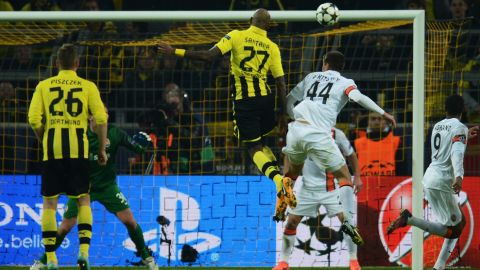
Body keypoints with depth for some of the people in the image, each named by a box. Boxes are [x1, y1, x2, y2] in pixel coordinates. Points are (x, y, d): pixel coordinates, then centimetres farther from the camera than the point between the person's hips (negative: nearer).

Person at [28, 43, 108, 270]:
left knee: (49, 202, 7)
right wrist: (102, 149, 7)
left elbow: (34, 119, -2)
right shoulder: (88, 86, 4)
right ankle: (84, 249, -5)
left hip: (52, 149, 0)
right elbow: (101, 119, -3)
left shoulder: (44, 86, 5)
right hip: (78, 149, 0)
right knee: (83, 199, 11)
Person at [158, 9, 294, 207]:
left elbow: (209, 56, -12)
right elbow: (281, 82, 3)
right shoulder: (272, 47, 5)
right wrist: (283, 114, 9)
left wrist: (175, 52, -6)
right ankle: (282, 189, 6)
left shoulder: (237, 36, -3)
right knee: (261, 143, 22)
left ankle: (279, 180, -25)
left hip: (245, 100, -3)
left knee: (254, 148, 2)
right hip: (266, 98, 3)